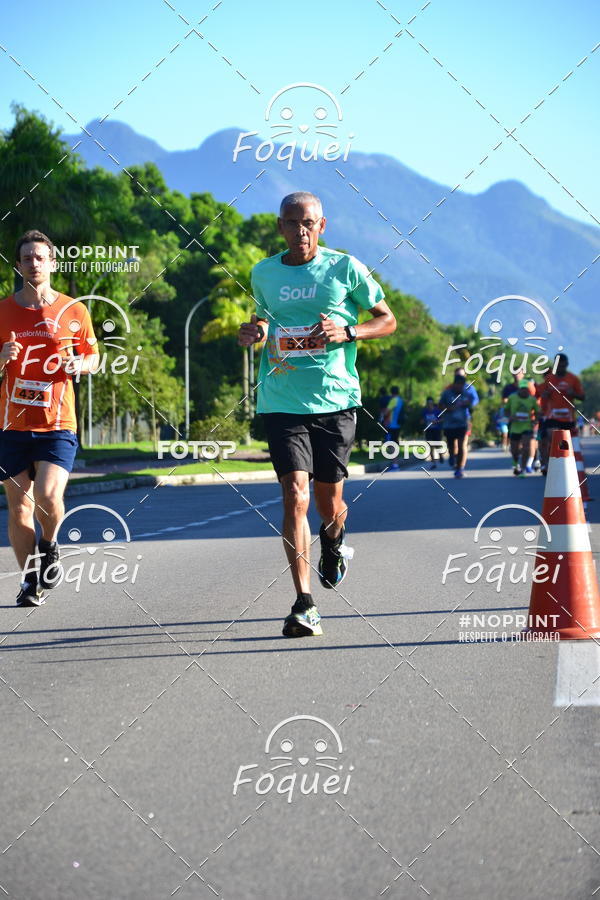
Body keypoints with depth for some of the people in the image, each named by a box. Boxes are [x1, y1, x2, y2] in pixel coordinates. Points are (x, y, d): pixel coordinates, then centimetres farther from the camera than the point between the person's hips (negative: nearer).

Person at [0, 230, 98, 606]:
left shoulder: (74, 311, 4)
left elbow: (93, 357, 15)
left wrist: (79, 365, -7)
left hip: (58, 424, -2)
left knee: (48, 496, -19)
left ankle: (50, 545, 13)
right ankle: (30, 580, 17)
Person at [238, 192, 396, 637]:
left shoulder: (345, 268, 0)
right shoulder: (264, 274, 8)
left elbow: (388, 320, 7)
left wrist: (347, 332, -11)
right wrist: (256, 330, 4)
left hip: (336, 399, -1)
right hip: (282, 400, 1)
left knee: (329, 502, 7)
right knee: (295, 496, -13)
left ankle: (335, 543, 46)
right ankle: (304, 605, -12)